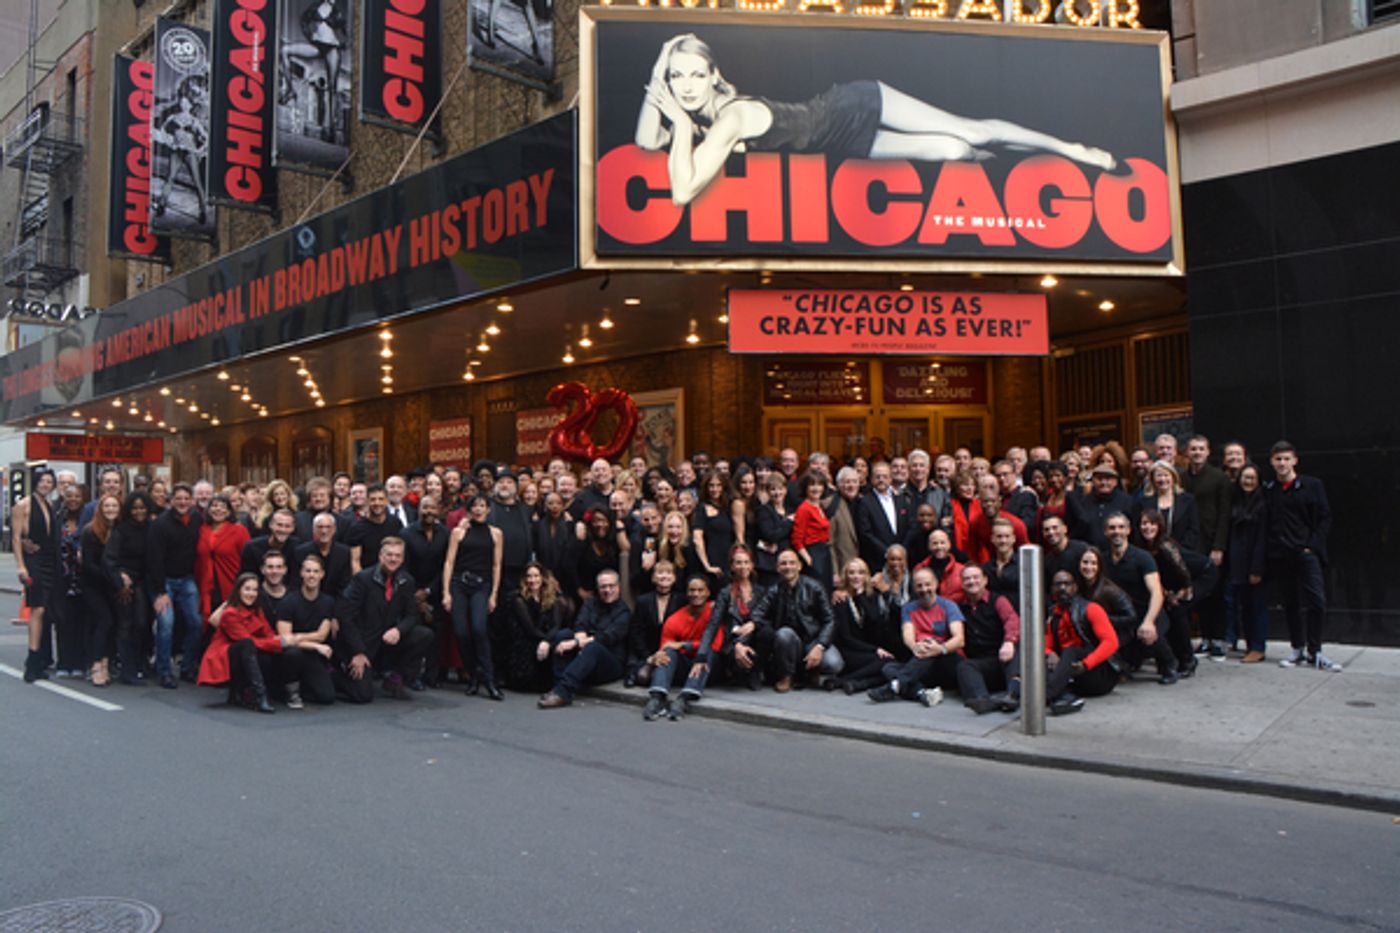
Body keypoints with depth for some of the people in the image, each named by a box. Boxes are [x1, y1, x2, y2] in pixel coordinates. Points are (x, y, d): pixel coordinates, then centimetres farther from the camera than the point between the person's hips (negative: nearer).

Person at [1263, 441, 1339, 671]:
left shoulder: (1312, 485, 3)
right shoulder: (1267, 490, 8)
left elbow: (1325, 518, 2)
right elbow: (1263, 523, 10)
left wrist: (1312, 545, -7)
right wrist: (1267, 550, 0)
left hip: (1306, 552, -2)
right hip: (1279, 556, 2)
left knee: (1316, 601, -8)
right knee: (1290, 603, 7)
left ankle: (1315, 652, 2)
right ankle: (1298, 649, 17)